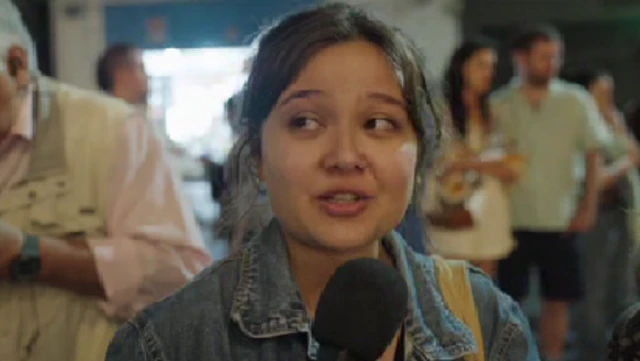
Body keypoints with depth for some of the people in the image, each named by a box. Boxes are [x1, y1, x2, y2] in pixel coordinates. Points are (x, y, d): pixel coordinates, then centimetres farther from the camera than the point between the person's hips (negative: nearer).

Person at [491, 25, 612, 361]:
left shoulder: (577, 101, 1)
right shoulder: (498, 105, -2)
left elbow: (593, 156, 4)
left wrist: (589, 207, -3)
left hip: (560, 220, 1)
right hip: (510, 219, -1)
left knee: (558, 299, 7)